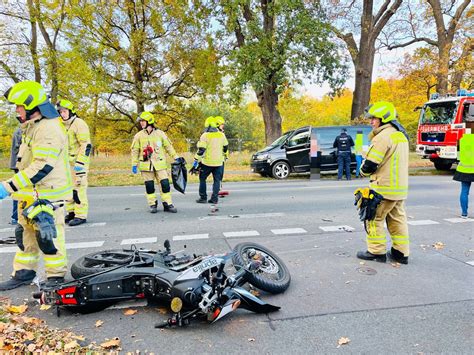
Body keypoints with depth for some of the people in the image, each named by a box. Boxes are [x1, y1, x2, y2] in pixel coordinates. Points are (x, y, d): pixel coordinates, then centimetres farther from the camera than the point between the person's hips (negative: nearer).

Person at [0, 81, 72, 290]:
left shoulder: (49, 129, -19)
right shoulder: (31, 127, 16)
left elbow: (42, 167, -27)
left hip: (47, 195, -10)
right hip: (30, 194, 10)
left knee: (48, 237, -1)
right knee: (25, 234, 17)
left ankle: (56, 277, 14)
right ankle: (23, 274, 30)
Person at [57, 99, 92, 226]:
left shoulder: (79, 124, -11)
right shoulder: (63, 126, 16)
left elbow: (86, 145, -18)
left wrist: (80, 163, -22)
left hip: (78, 162, -9)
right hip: (67, 162, 9)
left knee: (78, 188, -9)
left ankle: (81, 215, -3)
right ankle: (71, 212, 23)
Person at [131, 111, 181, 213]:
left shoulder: (160, 133, 4)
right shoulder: (139, 136, 5)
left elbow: (168, 146, 11)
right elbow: (135, 151, 8)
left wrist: (176, 157, 9)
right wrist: (134, 164, 2)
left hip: (160, 164, 0)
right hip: (146, 165, 1)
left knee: (165, 183, -4)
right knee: (149, 186, 5)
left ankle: (168, 204, 6)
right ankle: (152, 205, 17)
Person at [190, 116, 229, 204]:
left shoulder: (205, 136, -10)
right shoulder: (222, 135, 5)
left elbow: (200, 151, -13)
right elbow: (226, 148, 17)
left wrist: (195, 163, -10)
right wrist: (224, 157, 34)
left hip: (207, 162, -3)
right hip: (218, 162, 3)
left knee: (202, 179, 12)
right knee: (217, 180, 10)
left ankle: (203, 198, 13)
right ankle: (214, 198, 6)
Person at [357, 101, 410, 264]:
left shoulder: (384, 136, -18)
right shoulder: (401, 135, 13)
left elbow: (370, 164, -18)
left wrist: (363, 170, 3)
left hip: (384, 187, -9)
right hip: (400, 187, 9)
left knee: (374, 217, 3)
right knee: (397, 218, 15)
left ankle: (377, 251, 10)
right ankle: (401, 252, 20)